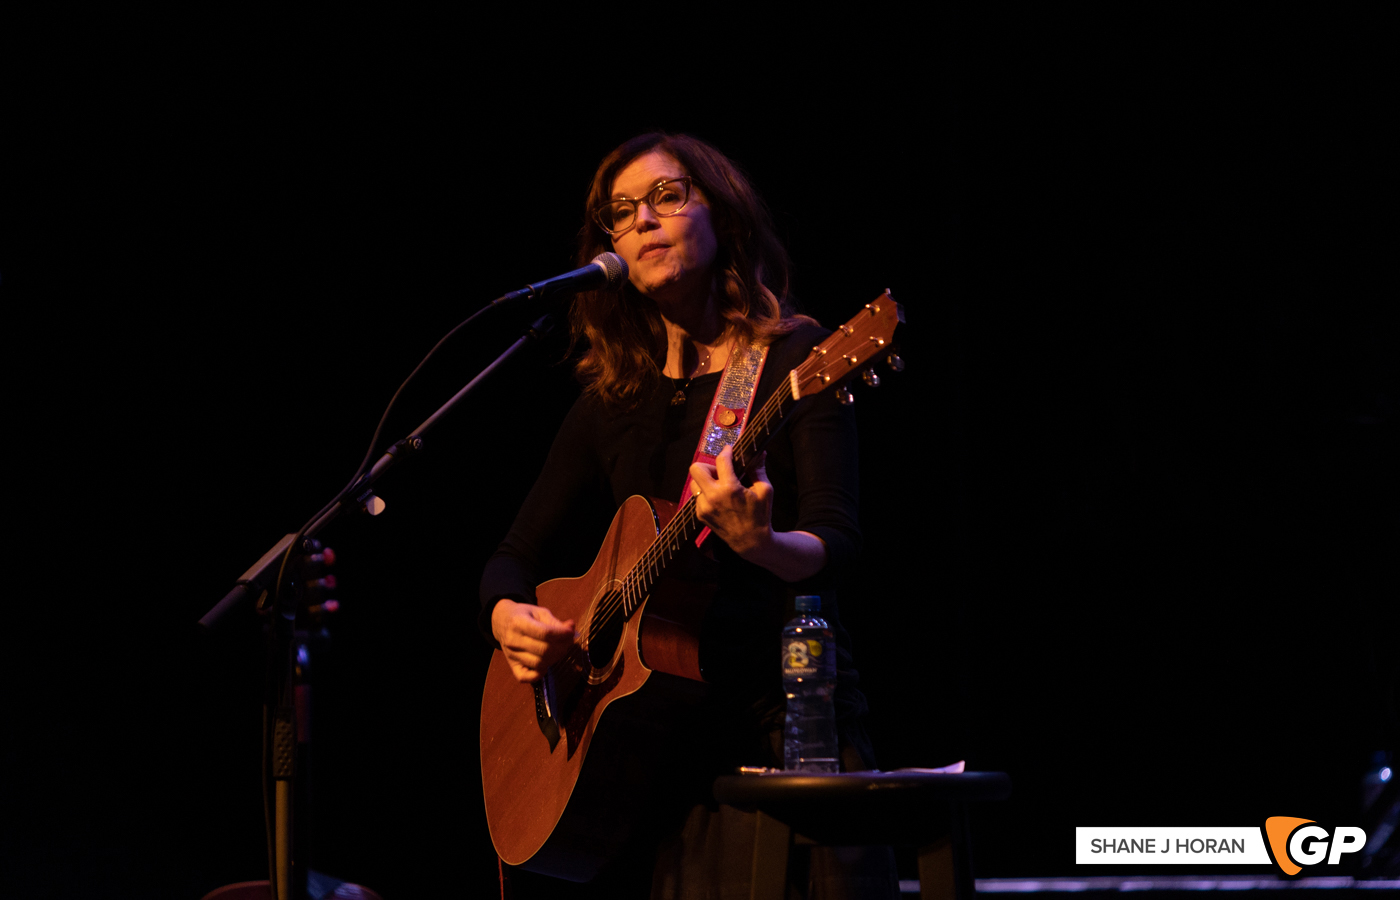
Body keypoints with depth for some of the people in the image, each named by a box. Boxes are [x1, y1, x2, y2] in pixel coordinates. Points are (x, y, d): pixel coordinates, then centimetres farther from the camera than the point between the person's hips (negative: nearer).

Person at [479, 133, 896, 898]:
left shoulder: (792, 359, 0)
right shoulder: (613, 400, 13)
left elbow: (836, 543, -10)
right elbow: (517, 555, 19)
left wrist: (758, 543, -32)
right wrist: (505, 615, -4)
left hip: (792, 717, -3)